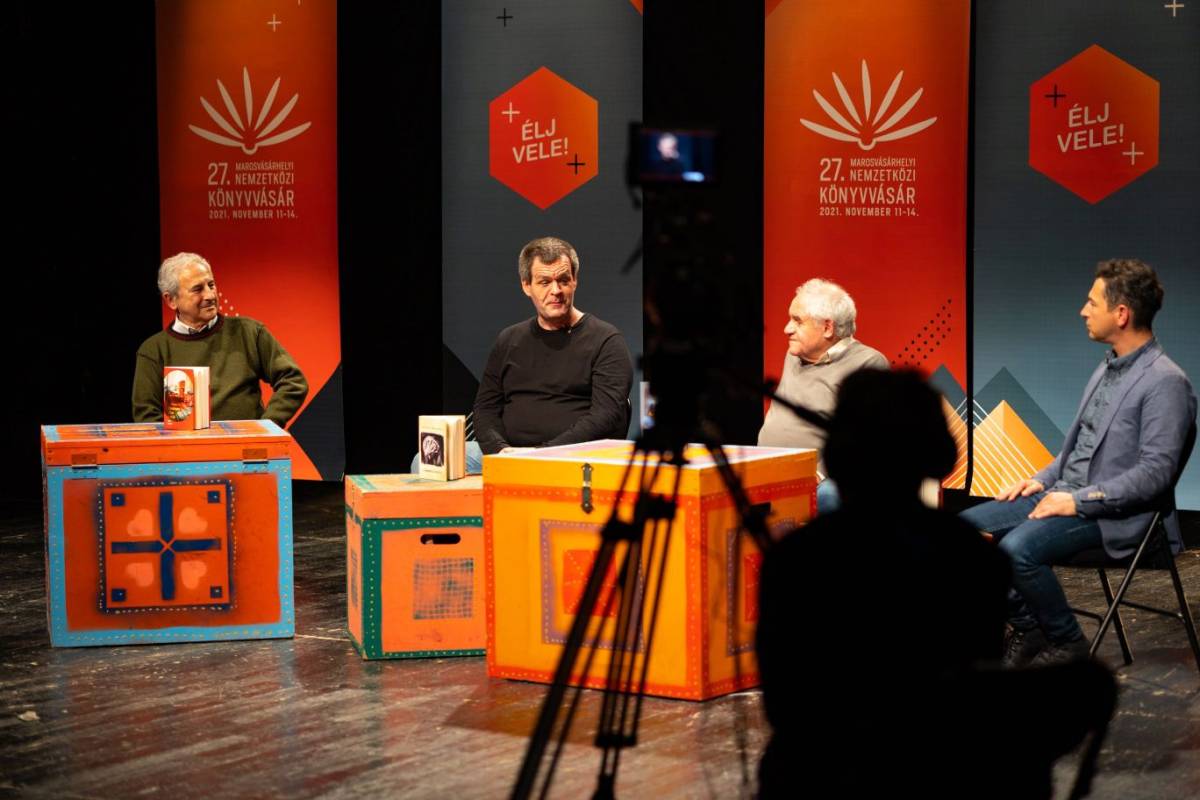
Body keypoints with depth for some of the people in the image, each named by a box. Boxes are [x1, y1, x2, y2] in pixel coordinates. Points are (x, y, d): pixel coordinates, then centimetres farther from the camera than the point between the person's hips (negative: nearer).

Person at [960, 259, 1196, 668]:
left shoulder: (1165, 382, -15)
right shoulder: (1108, 367, 15)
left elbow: (1156, 472, -21)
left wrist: (1080, 501, -22)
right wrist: (1042, 479, 8)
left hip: (1111, 512, -9)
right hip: (1063, 493, 9)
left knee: (1017, 550, -31)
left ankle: (1067, 643, -7)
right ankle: (1027, 629, 5)